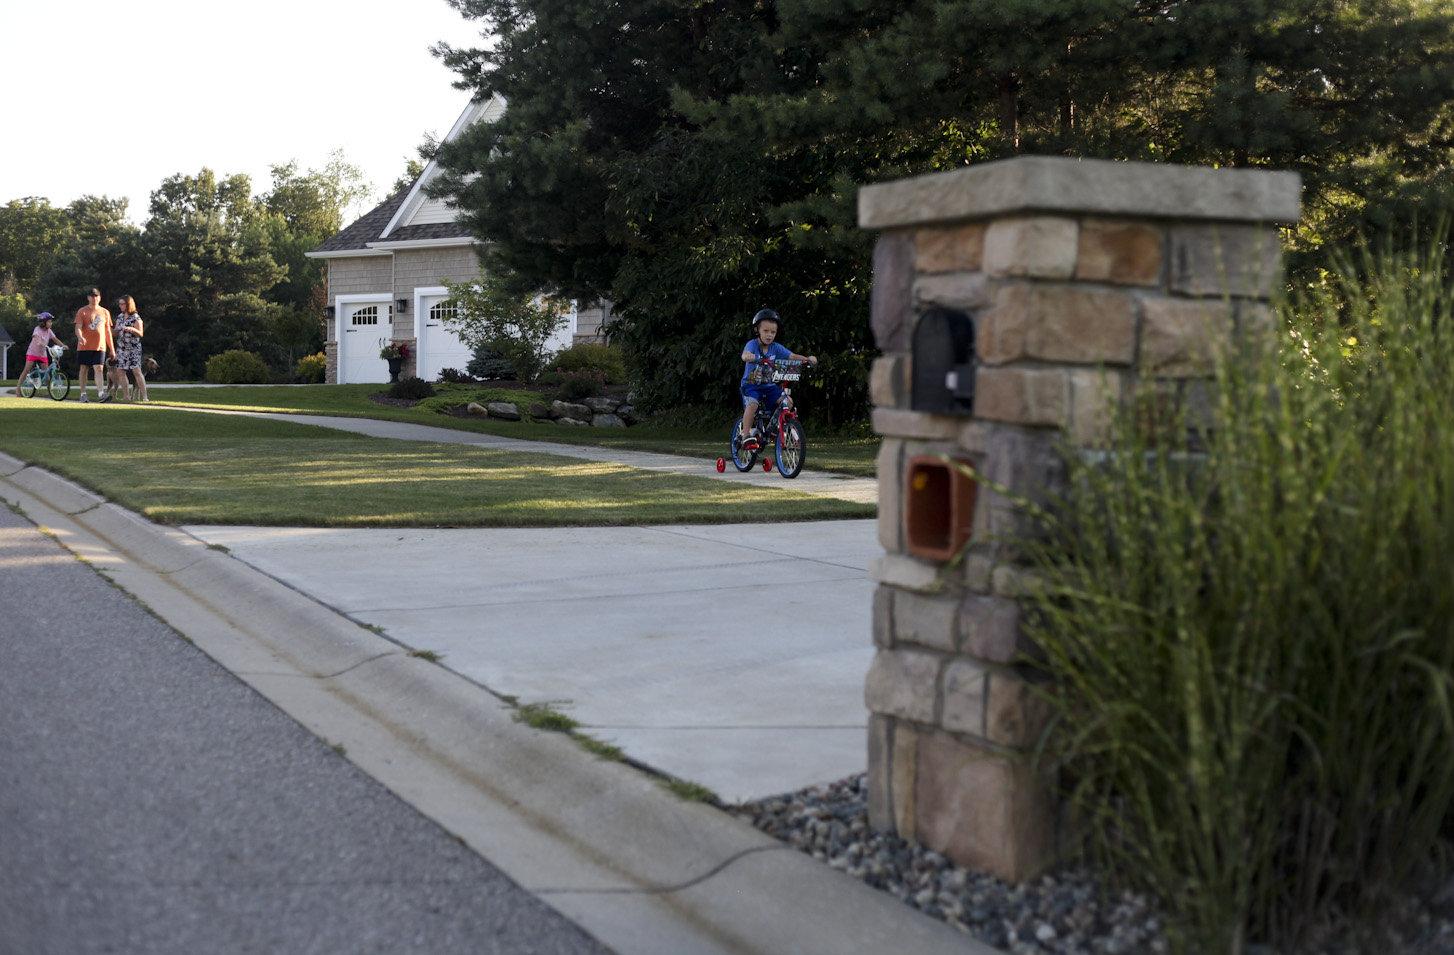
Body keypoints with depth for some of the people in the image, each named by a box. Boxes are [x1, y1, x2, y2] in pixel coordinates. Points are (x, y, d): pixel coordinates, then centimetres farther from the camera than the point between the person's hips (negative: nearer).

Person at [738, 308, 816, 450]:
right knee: (752, 404, -31)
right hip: (751, 384, -4)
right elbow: (745, 354, -34)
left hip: (769, 385, 4)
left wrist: (807, 358, -25)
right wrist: (748, 356, -59)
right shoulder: (752, 345, -12)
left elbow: (792, 356, -6)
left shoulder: (776, 348, 1)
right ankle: (746, 435, -21)